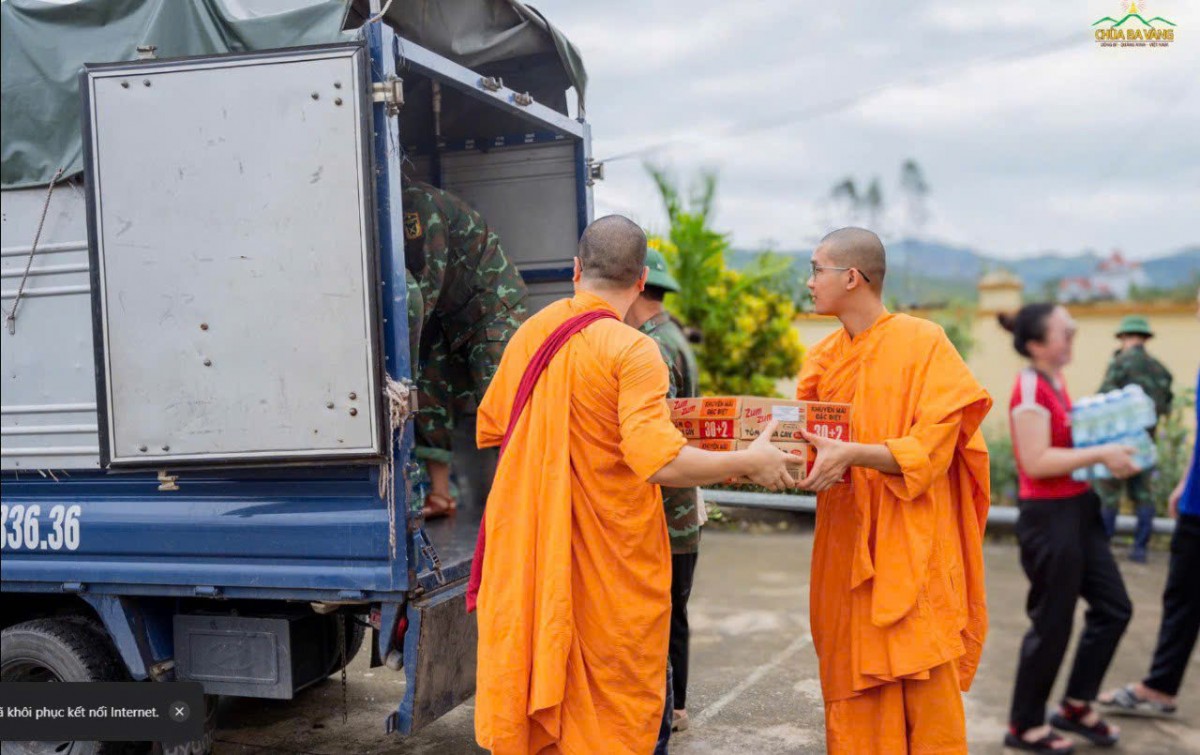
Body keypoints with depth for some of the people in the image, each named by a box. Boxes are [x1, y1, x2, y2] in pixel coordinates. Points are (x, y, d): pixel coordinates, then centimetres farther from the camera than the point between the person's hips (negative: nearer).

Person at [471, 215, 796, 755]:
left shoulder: (528, 334, 3)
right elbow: (660, 461, -25)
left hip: (526, 549, 5)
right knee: (612, 711, 10)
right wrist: (749, 462, -12)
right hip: (610, 563, -5)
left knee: (534, 684, 18)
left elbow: (489, 428, 15)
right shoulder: (632, 351, -16)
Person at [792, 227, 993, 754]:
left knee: (925, 695, -1)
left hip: (911, 548, -5)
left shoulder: (923, 344, -7)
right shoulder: (826, 356, 10)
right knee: (855, 697, 8)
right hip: (846, 549, 5)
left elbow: (930, 450, -14)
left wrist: (850, 454, -26)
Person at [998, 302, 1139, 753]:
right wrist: (1099, 454, -23)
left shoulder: (1056, 383, 10)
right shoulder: (1030, 388, -19)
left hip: (1078, 509, 10)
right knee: (1051, 626, 2)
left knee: (1113, 608, 15)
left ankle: (1076, 707, 29)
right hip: (1048, 516, -10)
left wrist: (1109, 454, 7)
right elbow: (1036, 461, -25)